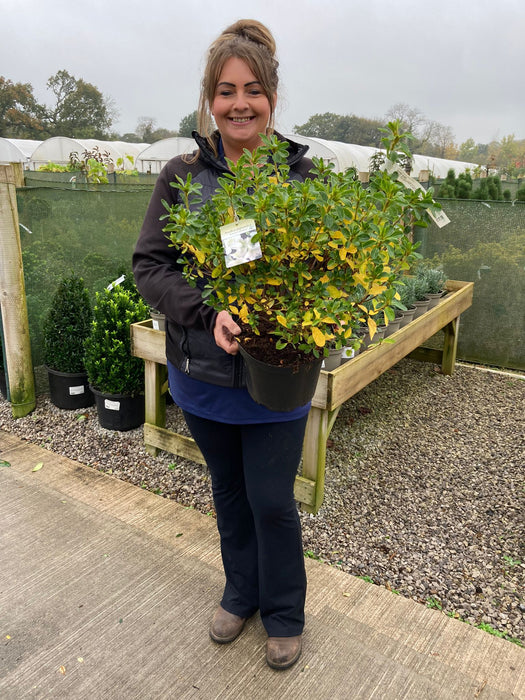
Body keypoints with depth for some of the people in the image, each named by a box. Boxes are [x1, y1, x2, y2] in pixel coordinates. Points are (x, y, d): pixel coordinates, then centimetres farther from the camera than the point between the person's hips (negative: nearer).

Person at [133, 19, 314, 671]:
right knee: (228, 491, 20)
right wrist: (208, 315, -21)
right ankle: (241, 593, 47)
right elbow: (148, 265, -4)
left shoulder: (300, 176, -4)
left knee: (272, 501, 9)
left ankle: (283, 613, 38)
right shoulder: (182, 174, -1)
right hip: (201, 373, 2)